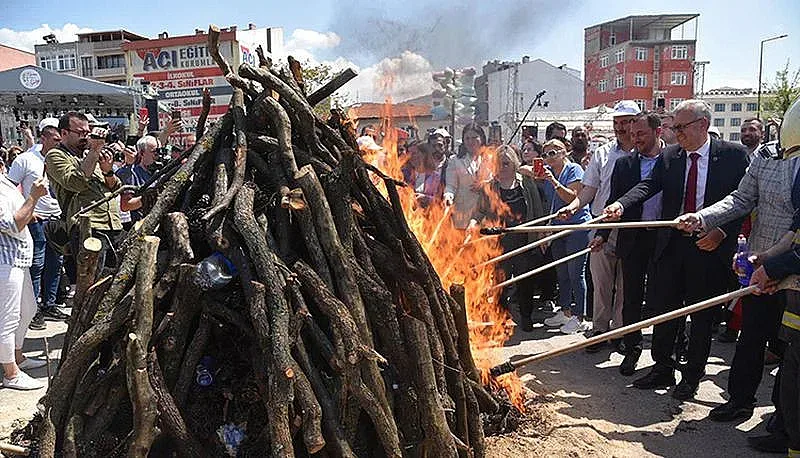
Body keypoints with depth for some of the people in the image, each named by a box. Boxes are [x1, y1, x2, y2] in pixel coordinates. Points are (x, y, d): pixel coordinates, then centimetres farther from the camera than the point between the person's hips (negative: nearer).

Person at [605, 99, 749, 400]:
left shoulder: (733, 155, -3)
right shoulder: (669, 156, 5)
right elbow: (648, 185, -8)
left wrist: (722, 232, -16)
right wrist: (621, 204, -27)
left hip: (710, 248, -3)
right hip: (672, 245, 3)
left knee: (702, 316, 9)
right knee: (664, 310, 10)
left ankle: (692, 376, 24)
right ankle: (662, 369, 27)